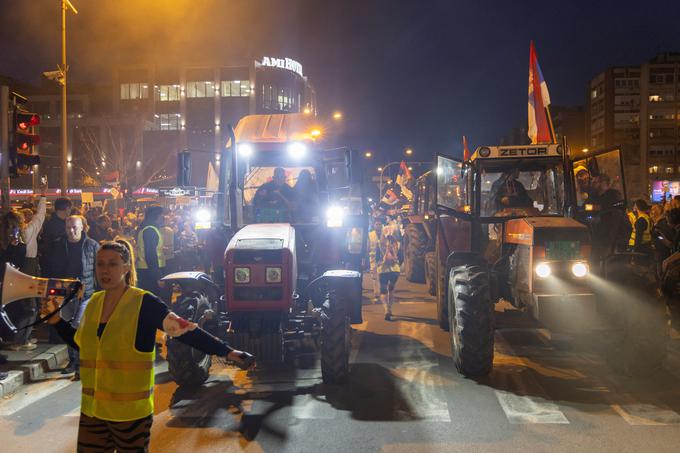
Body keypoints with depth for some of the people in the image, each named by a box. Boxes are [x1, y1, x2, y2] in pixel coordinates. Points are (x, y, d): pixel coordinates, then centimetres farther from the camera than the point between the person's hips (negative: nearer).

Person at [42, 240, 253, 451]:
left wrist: (226, 351, -25)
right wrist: (57, 321, 8)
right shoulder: (94, 302, 5)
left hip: (131, 413, -5)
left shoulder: (145, 303, -13)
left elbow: (186, 331, -17)